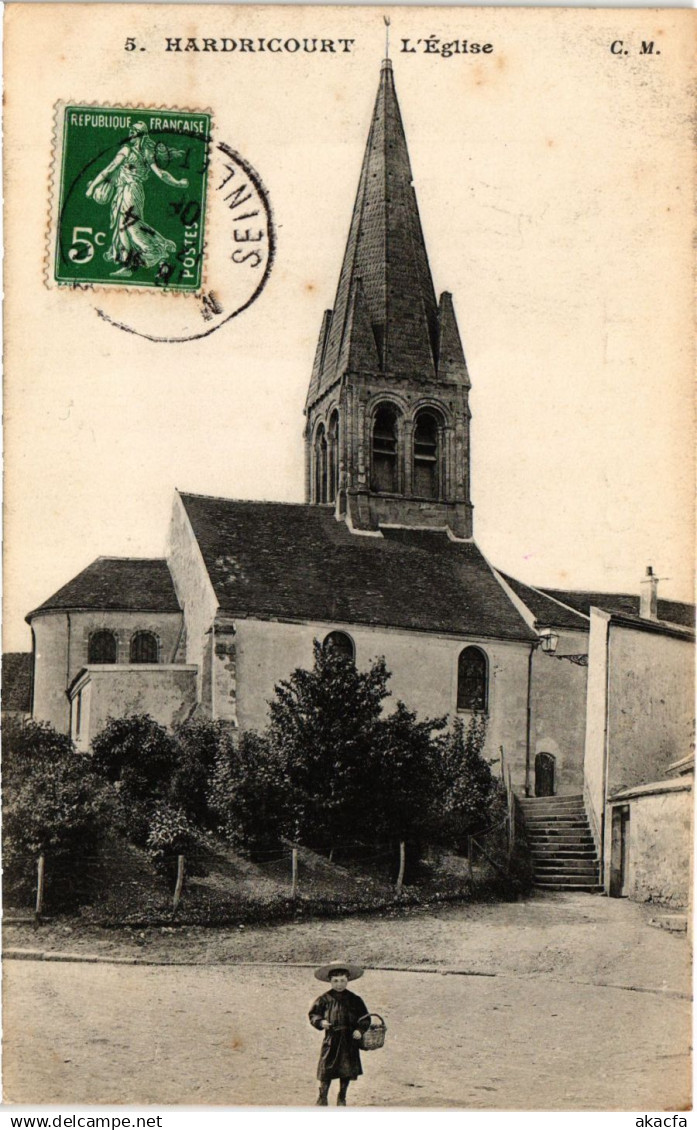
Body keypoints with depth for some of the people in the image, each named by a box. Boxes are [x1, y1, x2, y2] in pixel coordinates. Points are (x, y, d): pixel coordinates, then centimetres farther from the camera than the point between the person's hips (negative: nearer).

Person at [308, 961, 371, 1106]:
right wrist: (320, 1022, -15)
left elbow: (365, 1018, 6)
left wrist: (360, 1030, -10)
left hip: (349, 1040, 1)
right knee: (326, 1071, -2)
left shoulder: (354, 1000, 1)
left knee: (347, 1071, 8)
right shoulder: (325, 999, -2)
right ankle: (322, 1098, 12)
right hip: (331, 1040, -1)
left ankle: (342, 1098, 24)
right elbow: (313, 1014, 5)